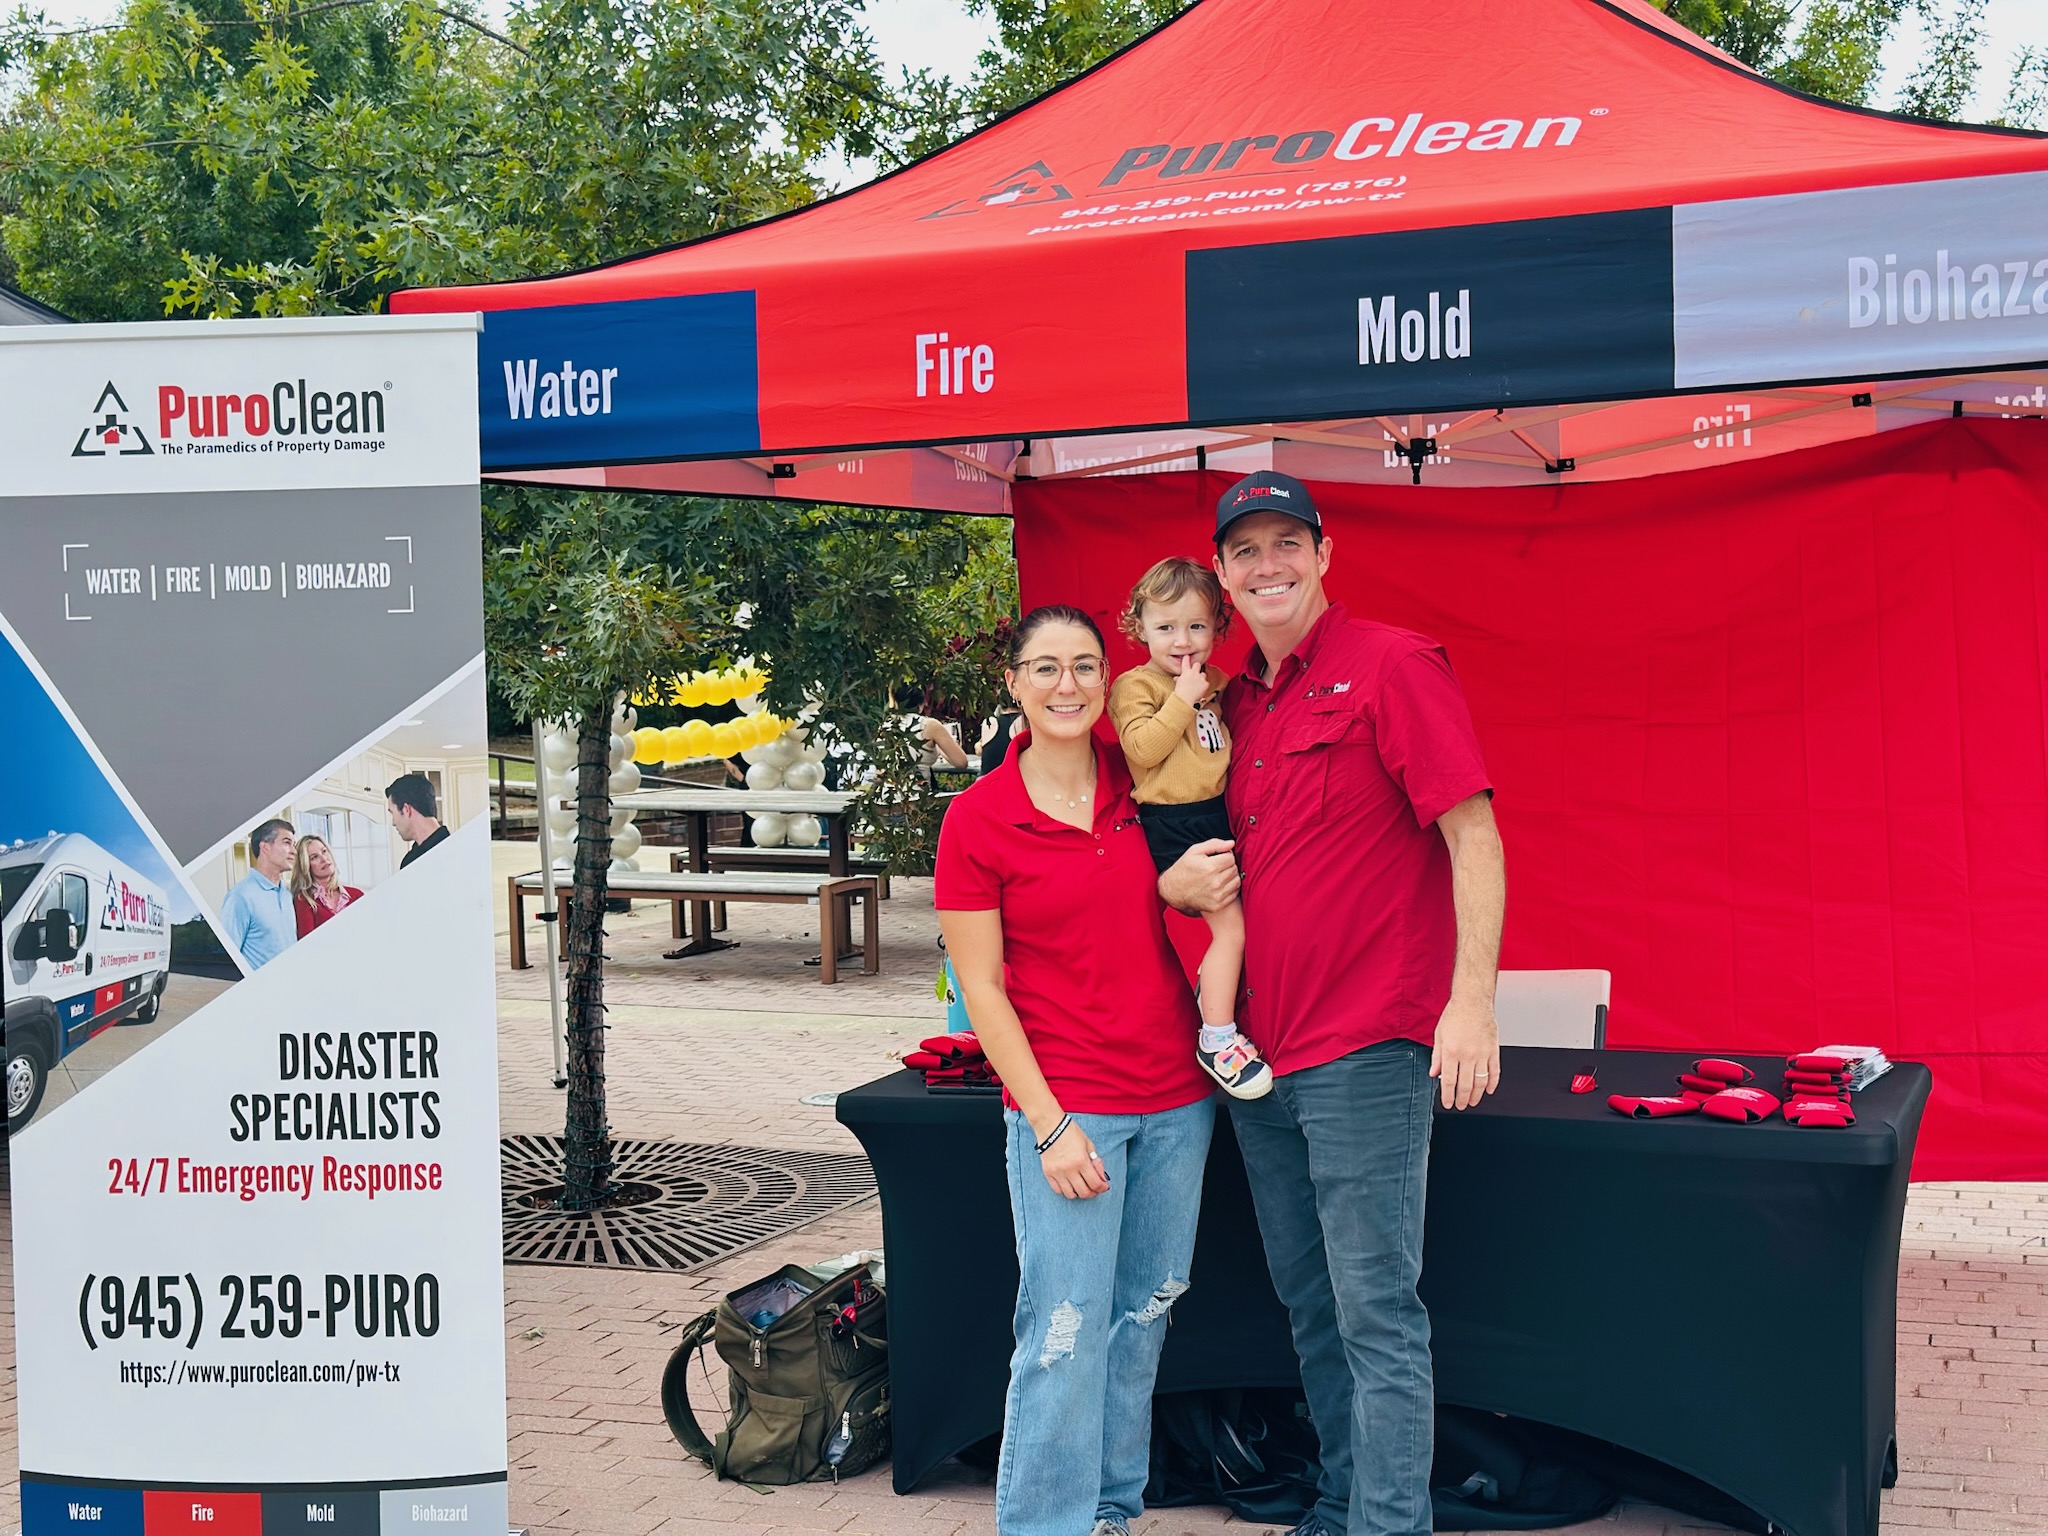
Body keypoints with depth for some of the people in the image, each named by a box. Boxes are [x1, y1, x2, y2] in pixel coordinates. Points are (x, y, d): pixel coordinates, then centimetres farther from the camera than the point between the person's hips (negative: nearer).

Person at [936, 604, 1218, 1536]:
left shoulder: (1142, 784, 2)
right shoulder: (978, 819, -8)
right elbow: (980, 987, -7)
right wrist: (1050, 1125, -11)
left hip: (1175, 1096, 5)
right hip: (1063, 1103, -4)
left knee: (1145, 1316, 13)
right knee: (1066, 1331, -4)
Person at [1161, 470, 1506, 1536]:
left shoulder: (1392, 666, -8)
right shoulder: (1237, 703, 14)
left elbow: (1473, 836, -13)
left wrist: (1472, 1000, -21)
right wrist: (1178, 883, 4)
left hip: (1365, 1053, -8)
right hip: (1259, 1051, 8)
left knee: (1377, 1314, -4)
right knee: (1309, 1306, 16)